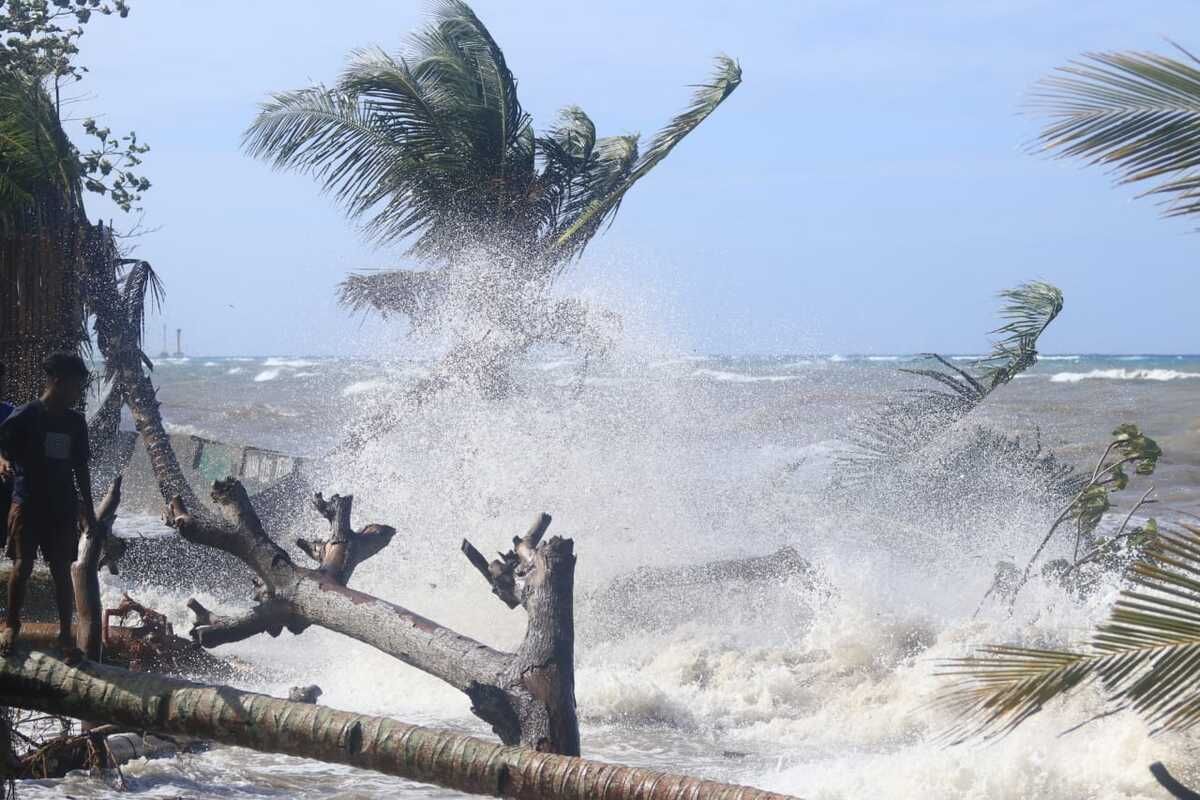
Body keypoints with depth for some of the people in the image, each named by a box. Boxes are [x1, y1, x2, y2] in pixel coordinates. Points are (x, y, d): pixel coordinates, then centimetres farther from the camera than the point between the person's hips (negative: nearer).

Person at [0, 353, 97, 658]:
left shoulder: (75, 422, 7)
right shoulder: (24, 417, -8)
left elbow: (81, 469, 13)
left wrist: (89, 512, 13)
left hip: (63, 508, 4)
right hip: (28, 504, -4)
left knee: (62, 571, 4)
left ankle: (65, 633, 9)